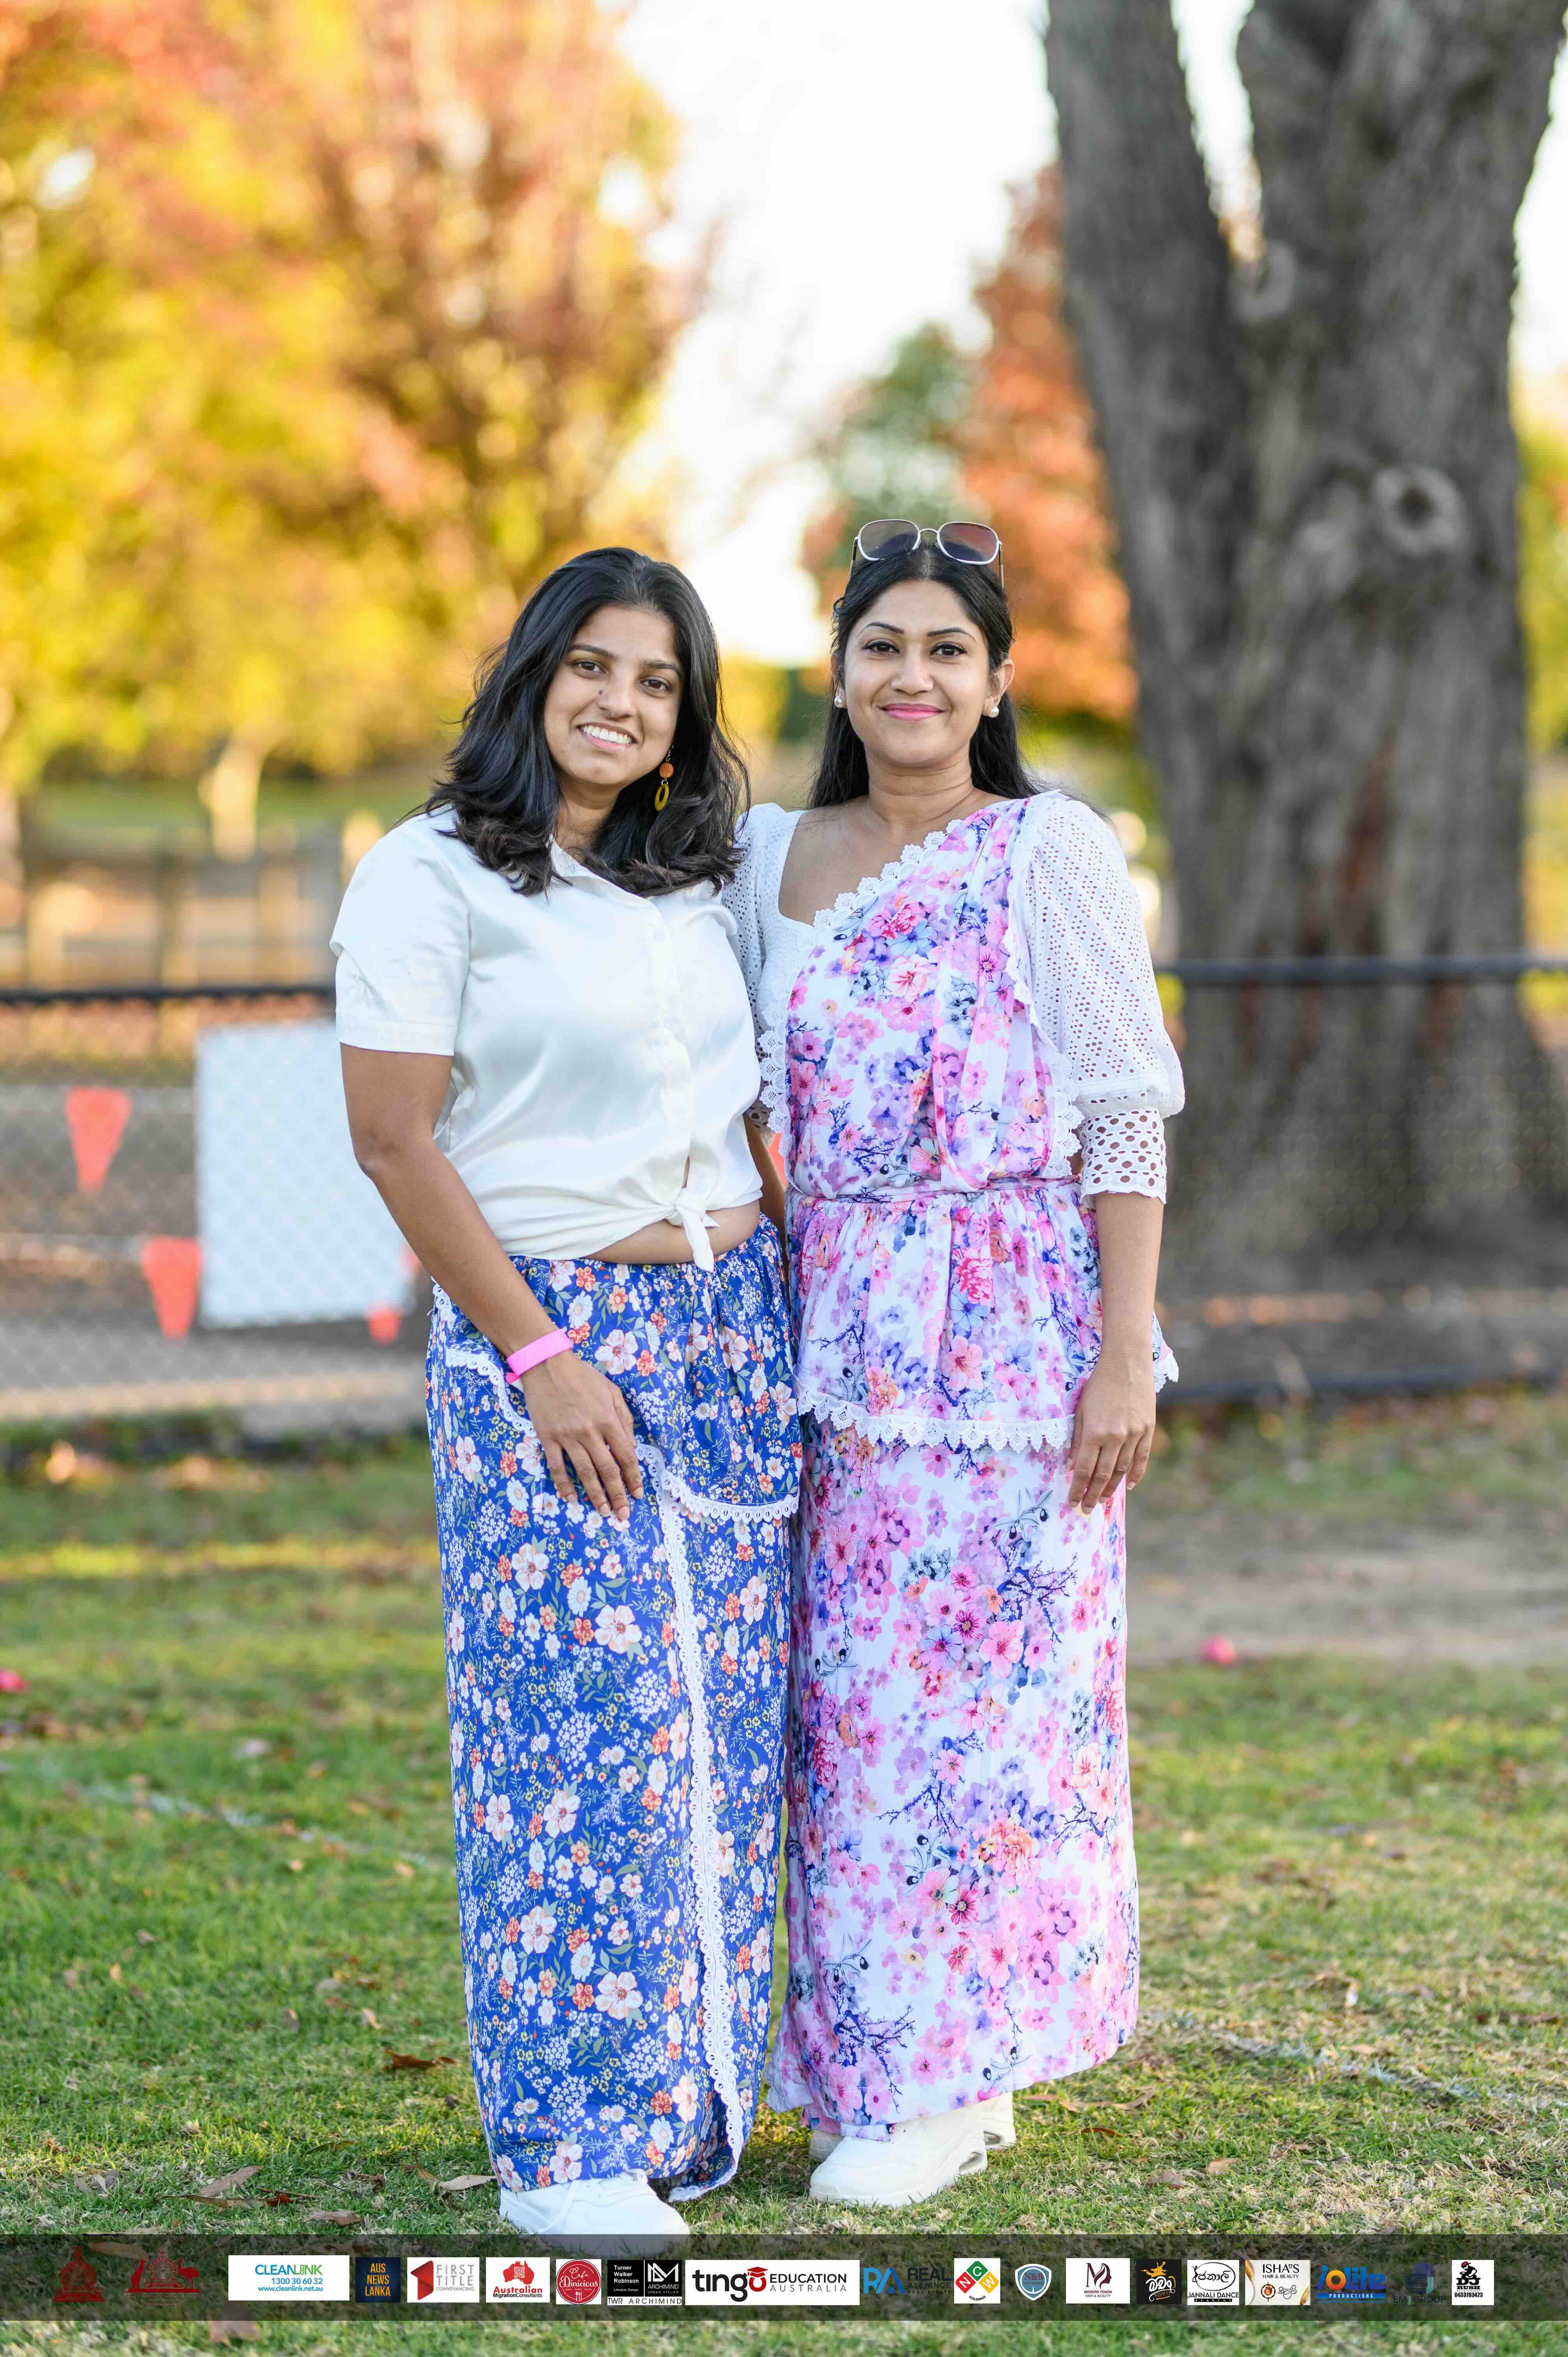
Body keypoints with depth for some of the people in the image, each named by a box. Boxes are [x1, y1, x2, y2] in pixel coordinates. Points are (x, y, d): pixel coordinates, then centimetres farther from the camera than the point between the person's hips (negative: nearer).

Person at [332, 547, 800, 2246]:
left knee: (721, 1717, 5)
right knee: (585, 1716, -9)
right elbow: (395, 1144, -11)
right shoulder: (431, 878, -6)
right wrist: (539, 1358, -14)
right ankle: (571, 2146, -2)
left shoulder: (690, 884, 14)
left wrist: (794, 1314, 13)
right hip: (543, 1331, -6)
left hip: (733, 1323, 7)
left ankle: (688, 2099, 15)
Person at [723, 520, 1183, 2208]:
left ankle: (953, 2076, 6)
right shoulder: (773, 861, 10)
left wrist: (1126, 1356, -13)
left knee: (986, 1683, -2)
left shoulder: (1050, 853, -5)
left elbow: (1126, 1114, -7)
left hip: (1011, 1329, -5)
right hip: (839, 1330, 5)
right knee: (853, 1685, 6)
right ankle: (876, 2050, 17)